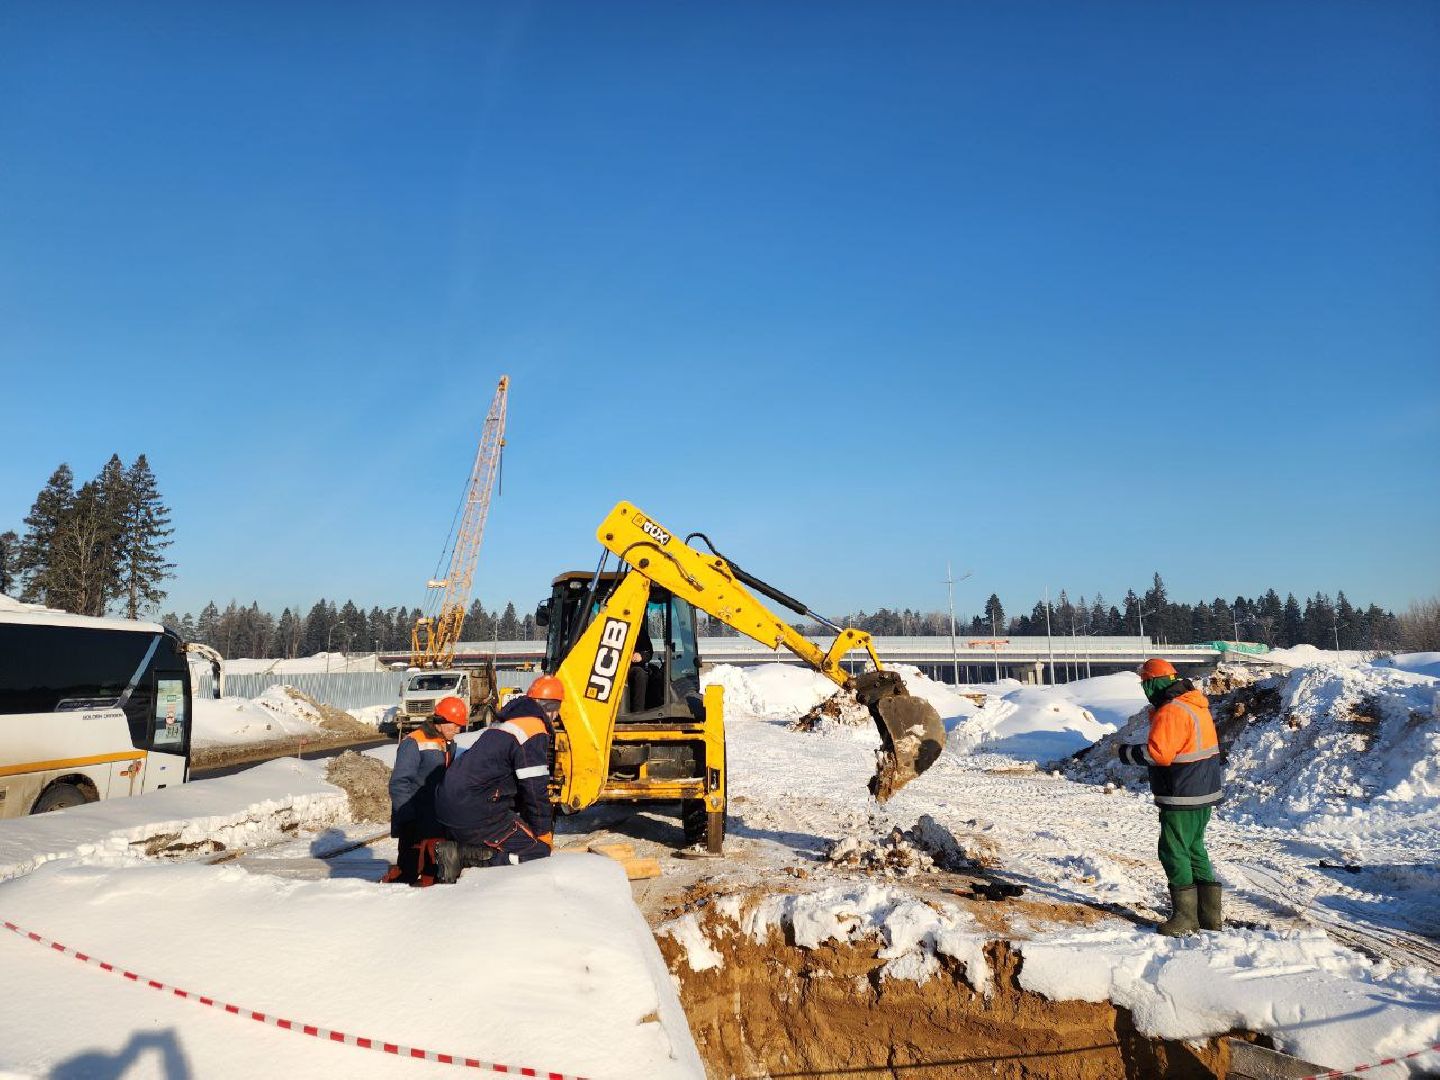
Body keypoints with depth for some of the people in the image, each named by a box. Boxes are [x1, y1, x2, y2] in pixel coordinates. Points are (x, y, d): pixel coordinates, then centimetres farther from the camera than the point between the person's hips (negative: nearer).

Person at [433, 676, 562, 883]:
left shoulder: (501, 726, 21)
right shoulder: (534, 733, -9)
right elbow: (535, 791, -10)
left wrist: (529, 822, 30)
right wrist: (545, 834, 2)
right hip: (476, 814, -9)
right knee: (537, 852, -7)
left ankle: (458, 847, 1)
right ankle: (462, 855, -16)